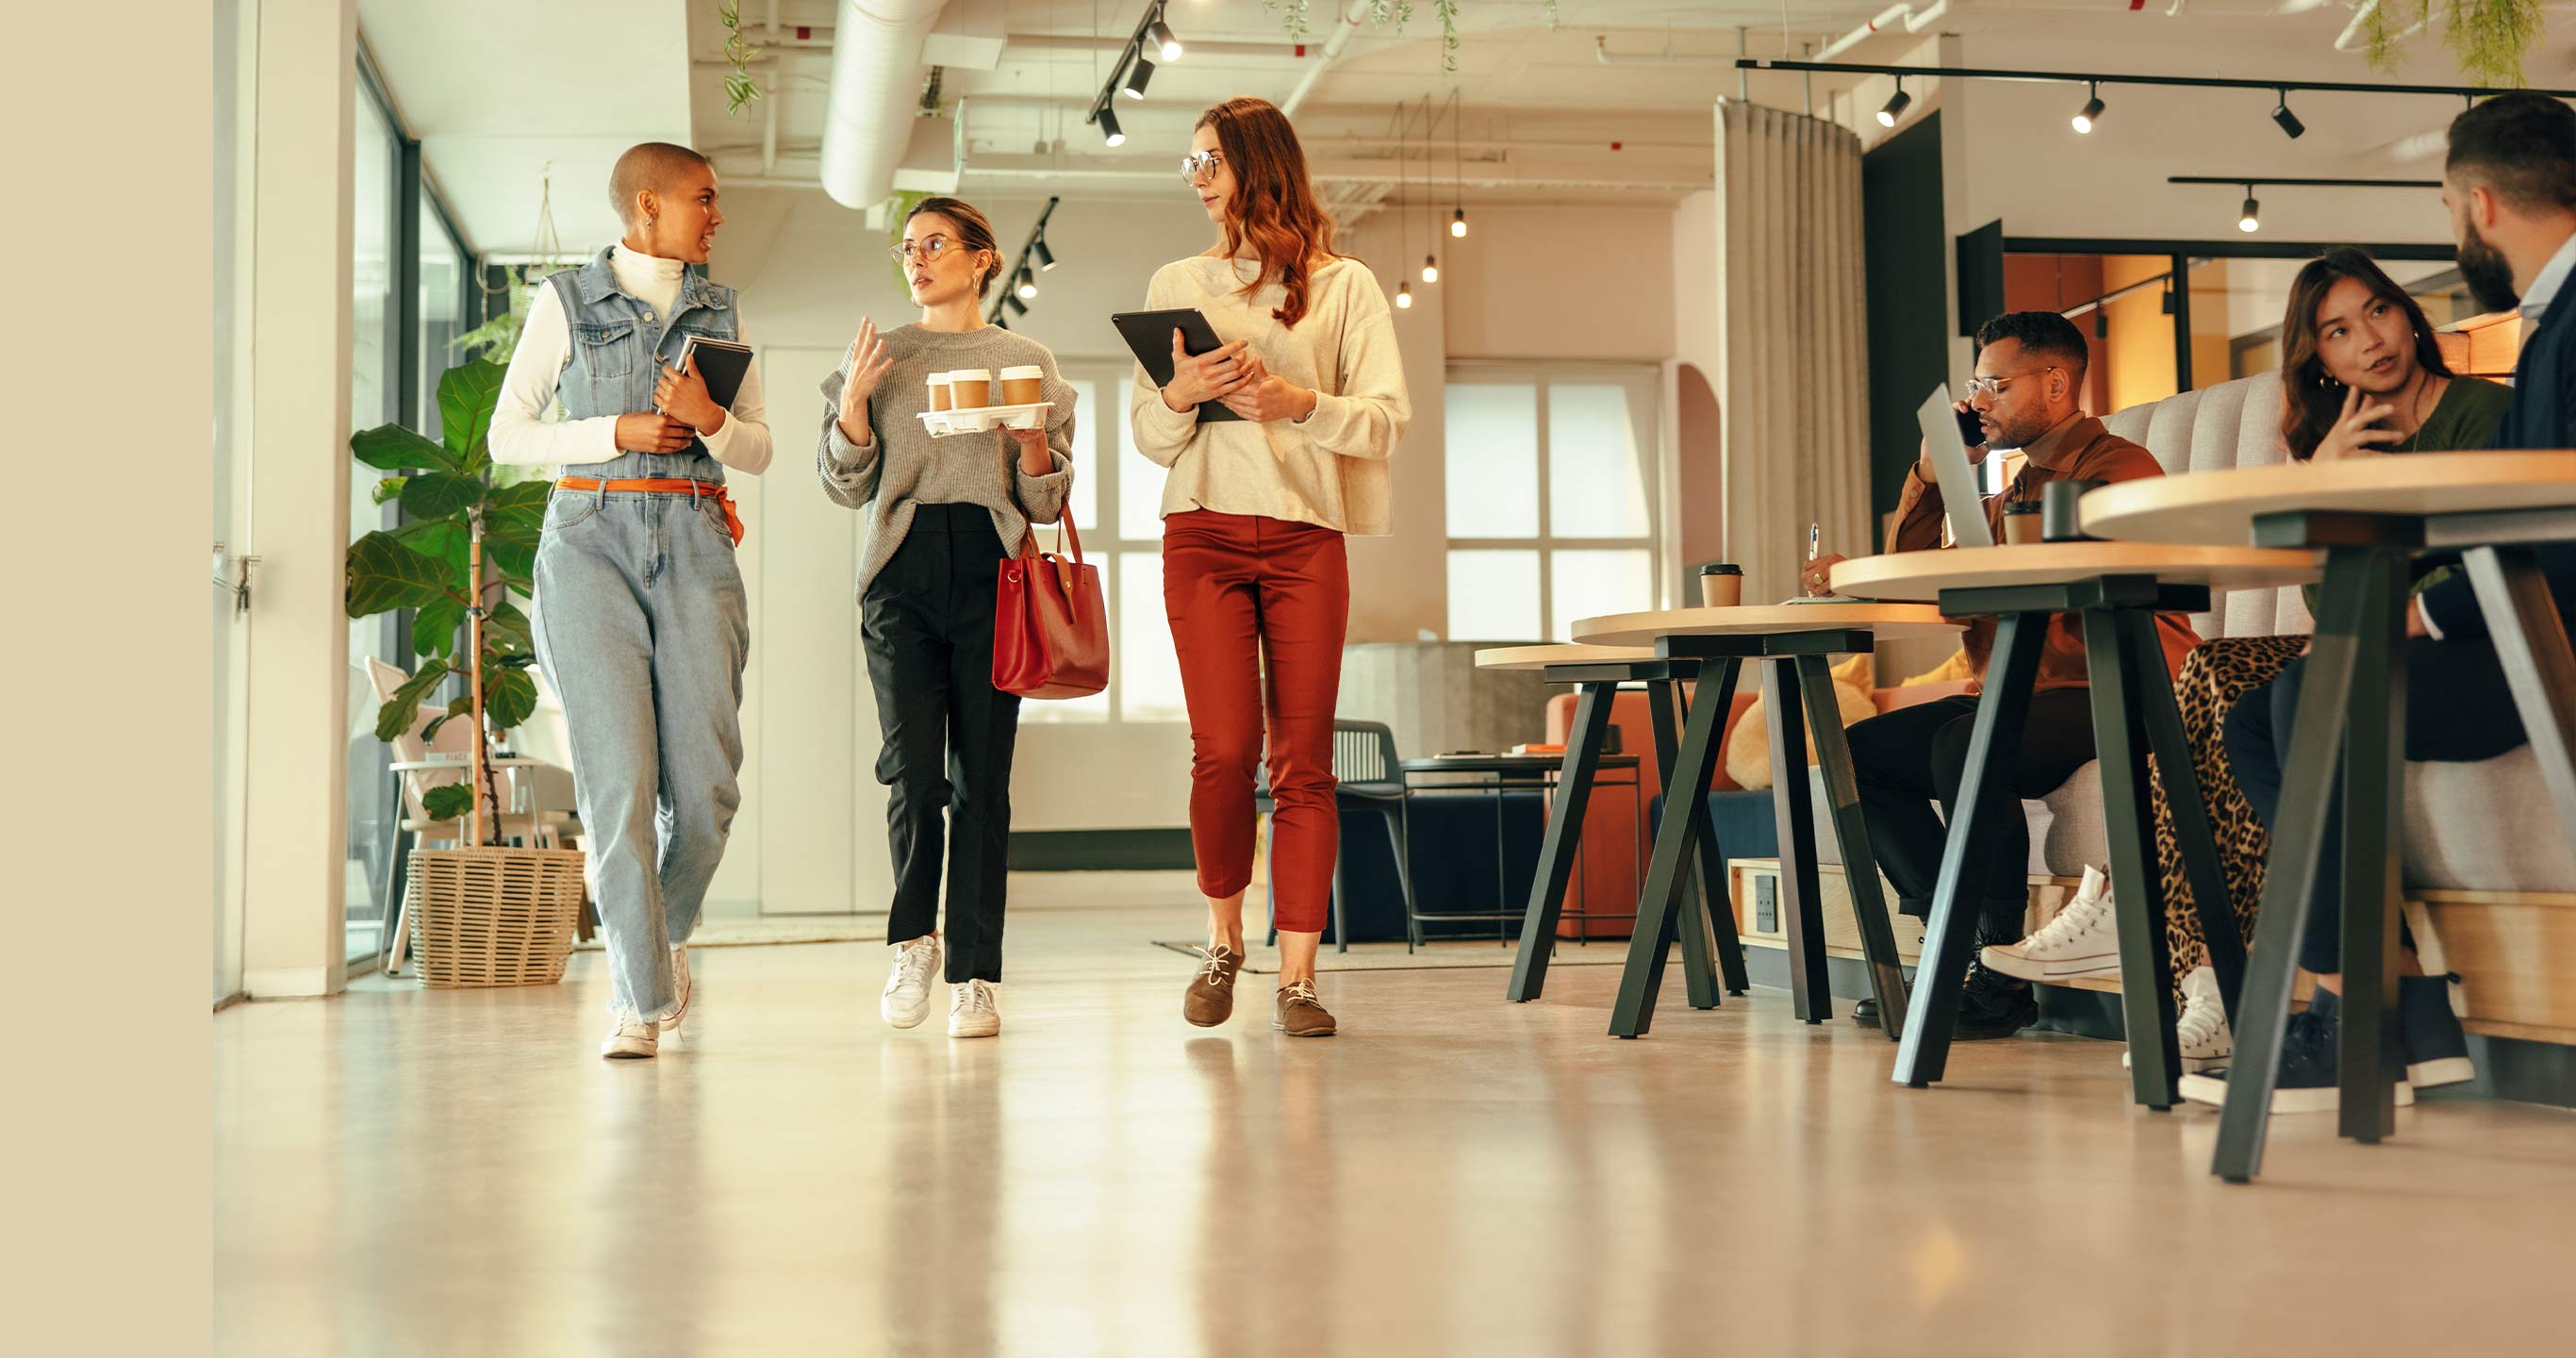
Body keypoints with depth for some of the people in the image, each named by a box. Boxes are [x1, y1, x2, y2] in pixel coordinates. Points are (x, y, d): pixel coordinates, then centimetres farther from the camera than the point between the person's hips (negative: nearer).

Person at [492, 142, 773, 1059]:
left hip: (696, 545, 3)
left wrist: (709, 419, -7)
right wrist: (618, 432, -8)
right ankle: (639, 999, -4)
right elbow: (509, 434, 6)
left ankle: (668, 930, 25)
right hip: (592, 540, -3)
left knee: (706, 780, -4)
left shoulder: (723, 311, 15)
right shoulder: (566, 301, 6)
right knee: (617, 775, -11)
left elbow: (758, 451, 14)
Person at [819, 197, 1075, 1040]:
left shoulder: (1027, 361, 11)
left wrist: (1032, 444, -11)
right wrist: (853, 400, -5)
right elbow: (846, 487, 10)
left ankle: (974, 977, 2)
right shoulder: (877, 357, 15)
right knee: (913, 770, -12)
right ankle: (912, 938, 11)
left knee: (981, 775, -3)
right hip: (903, 568, 1)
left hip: (991, 568, 0)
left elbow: (1047, 503, 9)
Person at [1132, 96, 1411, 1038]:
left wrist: (1300, 403, -15)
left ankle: (1296, 978, -1)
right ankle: (1222, 938, 13)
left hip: (1307, 536, -1)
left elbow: (1388, 421, 1)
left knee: (1303, 759, -4)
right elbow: (1148, 436, 11)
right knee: (1224, 748, -10)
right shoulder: (1178, 283, 15)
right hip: (1203, 529, 1)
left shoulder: (1346, 286, 9)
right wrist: (1180, 395, -10)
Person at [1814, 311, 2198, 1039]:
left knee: (1962, 745, -34)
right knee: (1861, 751, -2)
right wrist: (1930, 474, 8)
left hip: (2120, 695, -9)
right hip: (2027, 698, 9)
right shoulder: (2010, 482, 23)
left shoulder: (2117, 466, -5)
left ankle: (2004, 973, -22)